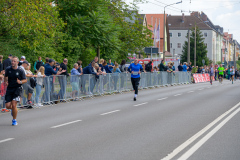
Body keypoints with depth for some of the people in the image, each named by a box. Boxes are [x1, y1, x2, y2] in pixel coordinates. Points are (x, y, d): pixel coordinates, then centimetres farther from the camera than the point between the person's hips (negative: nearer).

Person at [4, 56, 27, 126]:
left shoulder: (20, 70, -6)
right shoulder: (8, 69, 2)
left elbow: (25, 80, 1)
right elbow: (5, 76, 20)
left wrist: (20, 82, -20)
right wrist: (5, 82, 0)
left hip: (17, 88, -3)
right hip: (9, 88, 3)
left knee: (13, 104, -14)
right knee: (7, 106, -3)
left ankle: (14, 120, 6)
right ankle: (13, 109, 36)